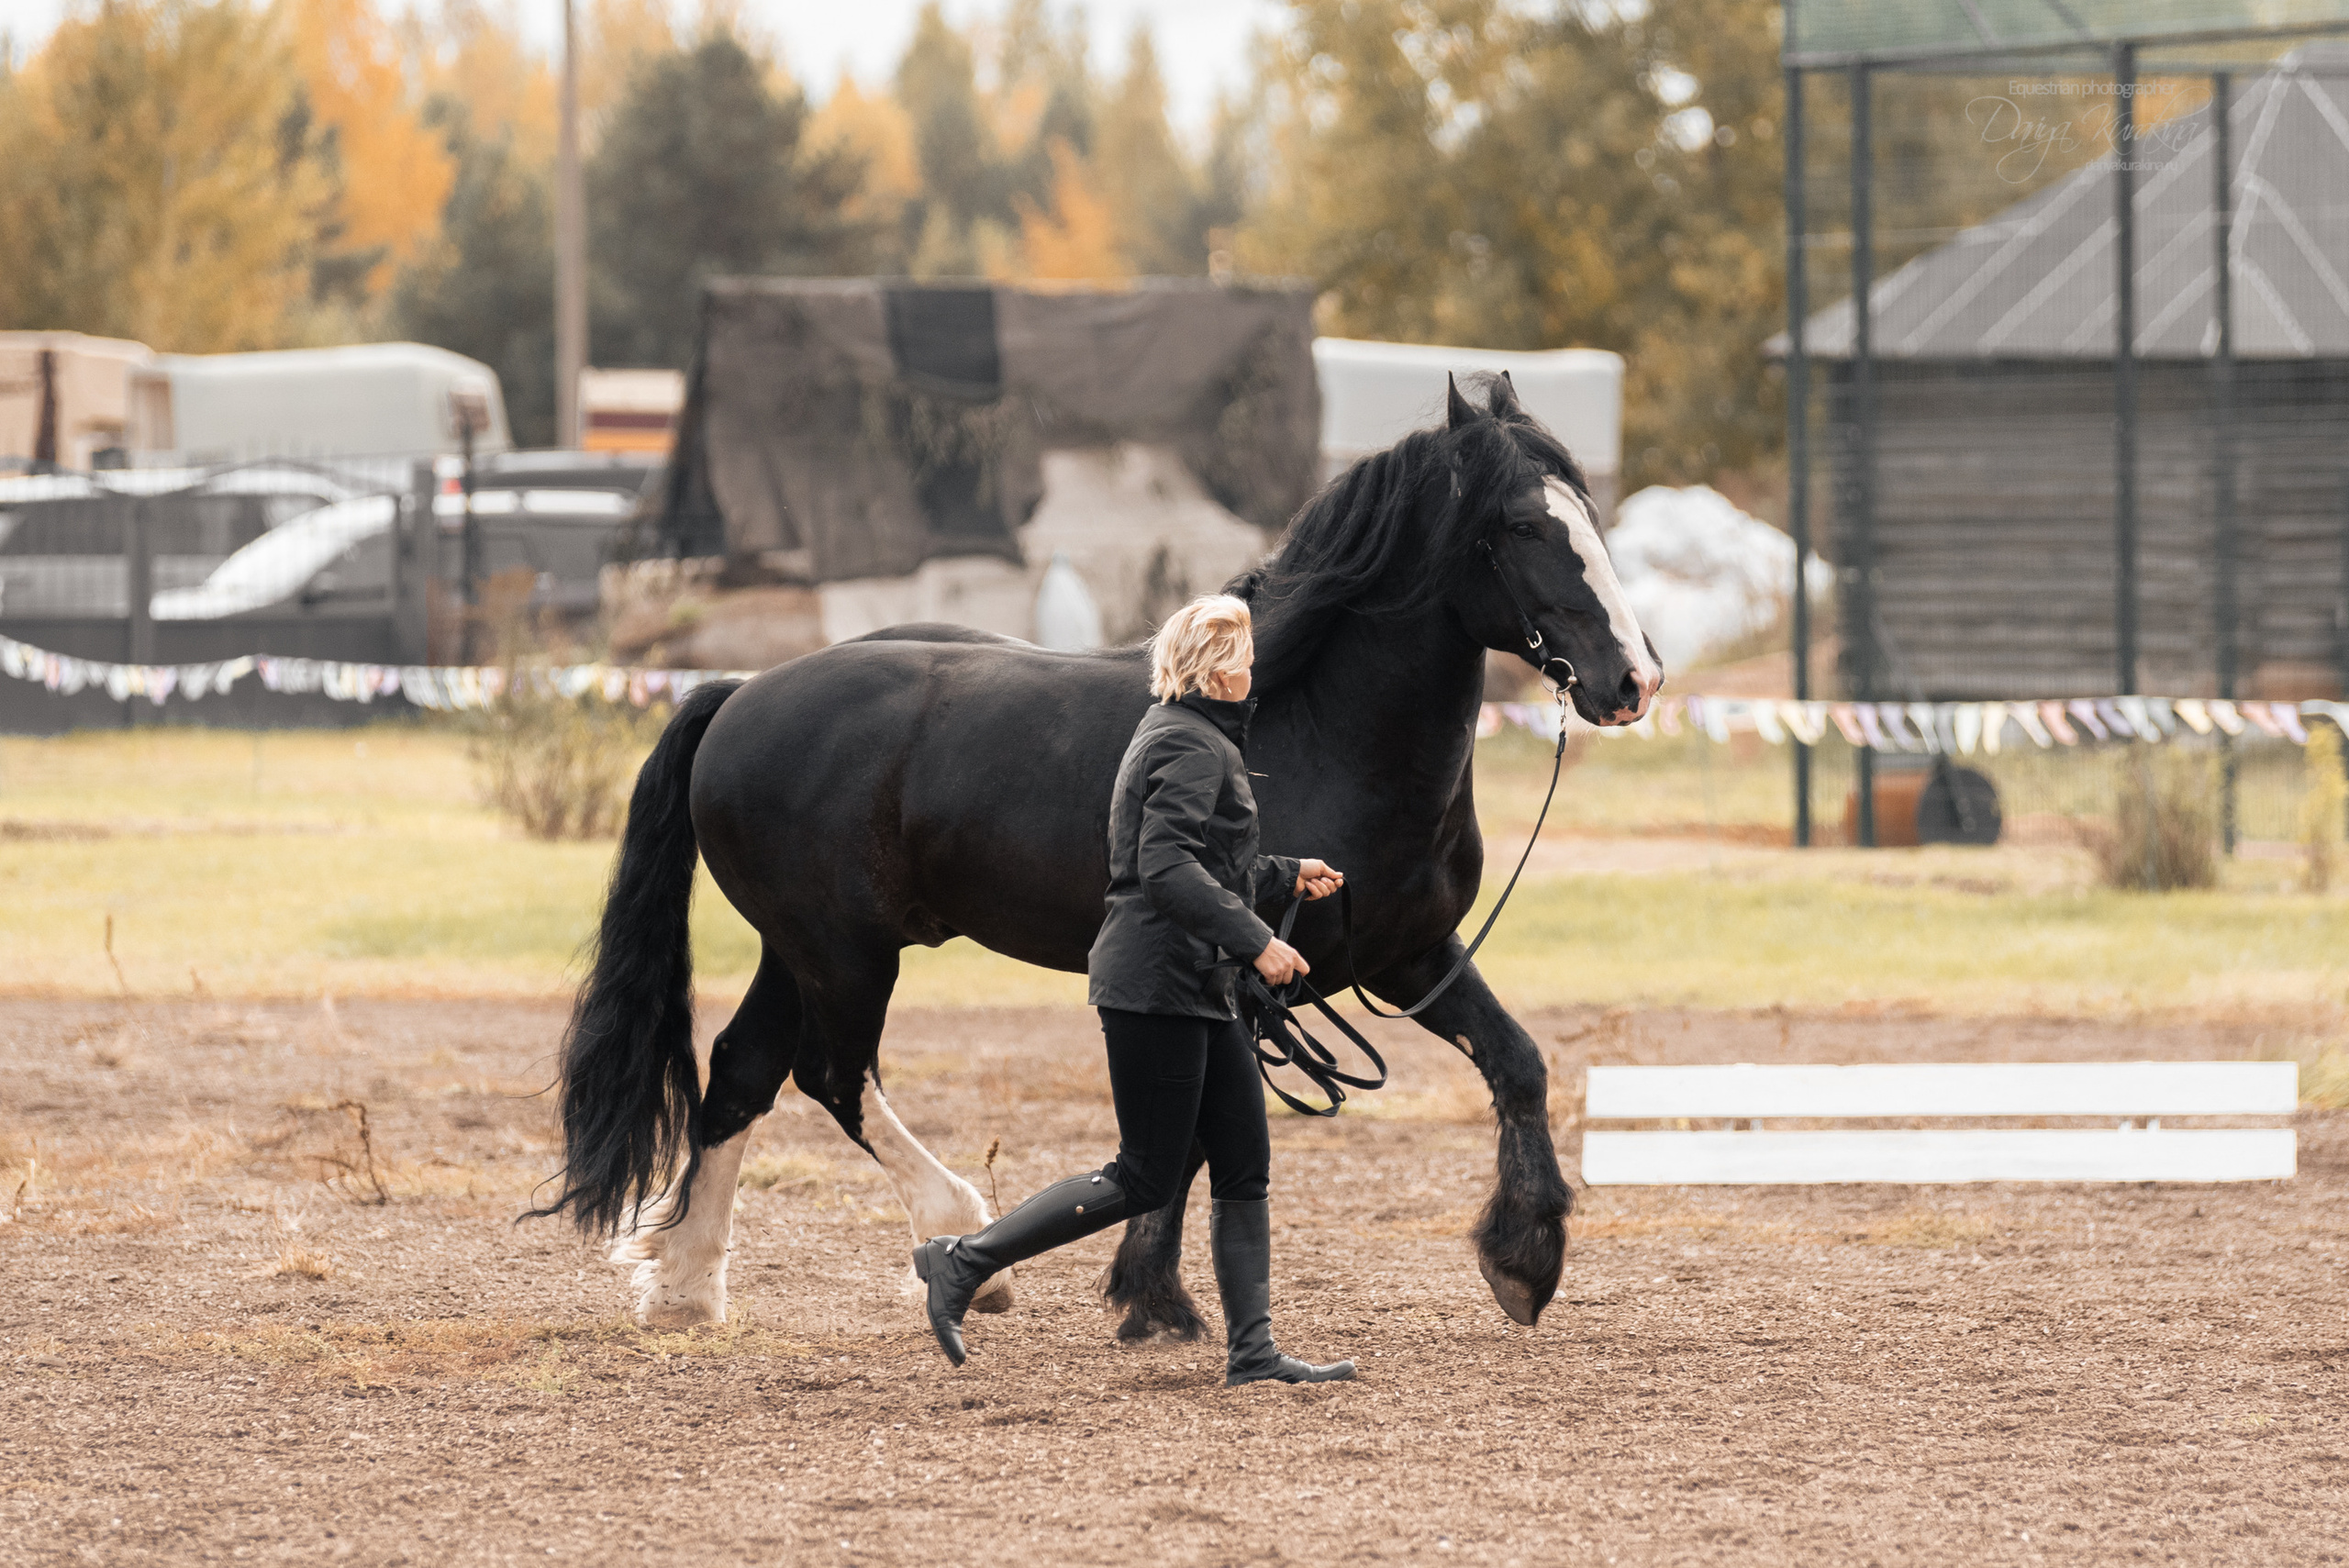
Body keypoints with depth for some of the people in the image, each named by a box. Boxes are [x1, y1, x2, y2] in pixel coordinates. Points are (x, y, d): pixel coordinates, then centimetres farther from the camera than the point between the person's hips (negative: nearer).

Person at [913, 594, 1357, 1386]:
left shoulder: (1197, 739, 19)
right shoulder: (1191, 746, -13)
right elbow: (1167, 869, -24)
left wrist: (1288, 875, 26)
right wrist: (1256, 940, -24)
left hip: (1196, 987, 11)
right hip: (1157, 984, -11)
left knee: (1245, 1168, 7)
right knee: (1144, 1180, -7)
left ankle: (1252, 1351, 7)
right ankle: (964, 1260, -3)